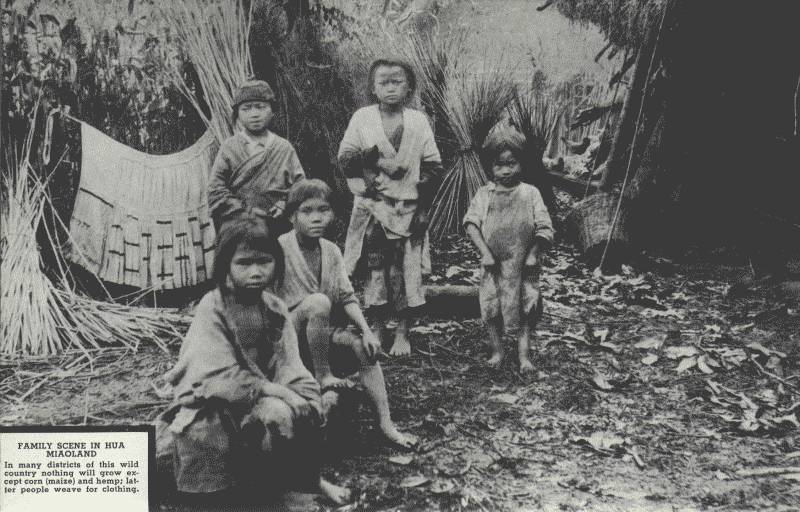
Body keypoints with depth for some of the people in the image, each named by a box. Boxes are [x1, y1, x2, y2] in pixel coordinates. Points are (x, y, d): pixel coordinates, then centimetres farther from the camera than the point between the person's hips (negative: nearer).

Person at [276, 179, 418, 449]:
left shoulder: (331, 251, 5)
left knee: (362, 345, -19)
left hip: (325, 333, 6)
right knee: (319, 302, -32)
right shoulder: (280, 248, -14)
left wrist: (366, 331, -15)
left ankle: (386, 425, -16)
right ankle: (323, 377, -20)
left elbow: (347, 297, 1)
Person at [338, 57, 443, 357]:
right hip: (373, 209, 0)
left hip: (408, 210, 0)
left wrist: (423, 207, -1)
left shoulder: (418, 122, 4)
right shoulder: (362, 119, 3)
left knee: (407, 271, 1)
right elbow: (344, 159, -1)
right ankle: (377, 329, 17)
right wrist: (375, 159, -15)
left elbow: (433, 168, 5)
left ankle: (402, 334, 12)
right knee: (375, 271, 2)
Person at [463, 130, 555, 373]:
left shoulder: (530, 193, 1)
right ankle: (497, 350, 21)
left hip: (523, 264, 0)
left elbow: (544, 228, -1)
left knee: (525, 310, 4)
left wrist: (533, 253, -11)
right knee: (491, 309, 6)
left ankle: (524, 355, 12)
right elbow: (471, 222, -6)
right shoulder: (484, 194, 2)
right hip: (494, 265, 1)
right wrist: (485, 252, -15)